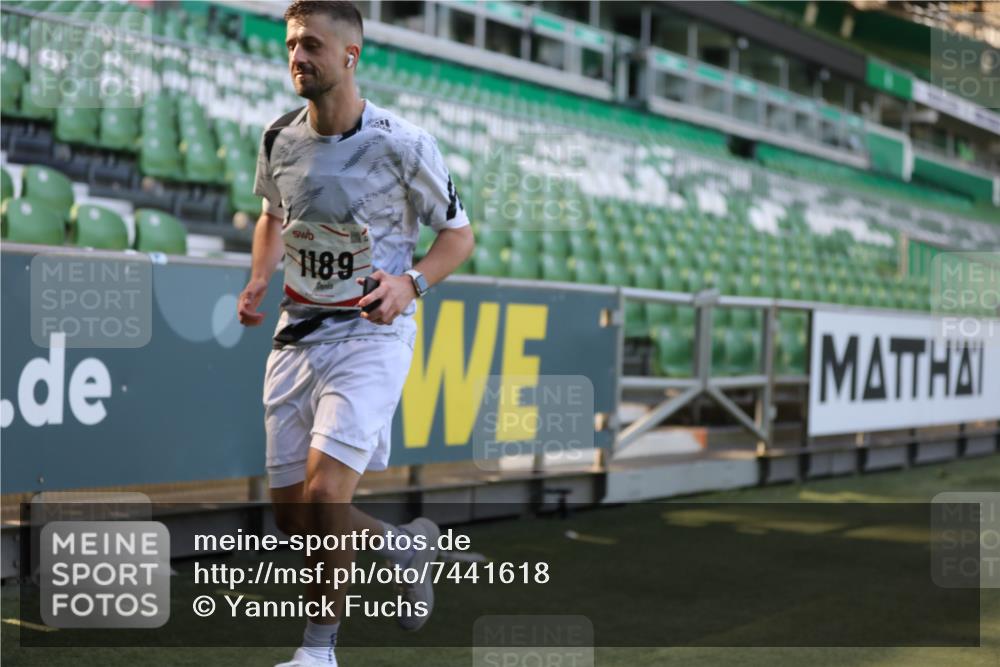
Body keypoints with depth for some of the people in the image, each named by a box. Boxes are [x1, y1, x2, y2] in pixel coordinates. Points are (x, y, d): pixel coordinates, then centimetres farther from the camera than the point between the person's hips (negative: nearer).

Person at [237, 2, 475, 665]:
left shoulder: (403, 144, -12)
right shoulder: (279, 138, 2)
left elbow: (459, 234, 0)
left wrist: (410, 283, -18)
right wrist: (259, 280, 3)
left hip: (372, 336, -5)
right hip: (297, 334, 6)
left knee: (324, 496, -20)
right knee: (292, 516, 5)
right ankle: (406, 543, 33)